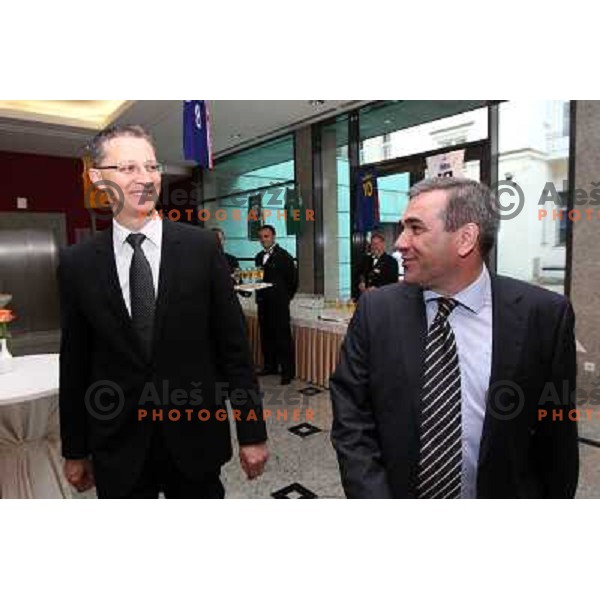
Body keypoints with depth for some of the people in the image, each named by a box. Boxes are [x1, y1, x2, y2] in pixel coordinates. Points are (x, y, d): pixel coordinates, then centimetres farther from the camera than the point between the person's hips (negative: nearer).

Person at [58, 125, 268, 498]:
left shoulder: (202, 247, -8)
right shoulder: (77, 264, -3)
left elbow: (234, 345, -7)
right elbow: (74, 364, 3)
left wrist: (252, 433, -5)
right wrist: (75, 451, 9)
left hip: (195, 442, -1)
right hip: (117, 450, 1)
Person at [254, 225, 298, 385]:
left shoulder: (284, 256, -6)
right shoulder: (259, 256, 14)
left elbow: (293, 279, -6)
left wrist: (286, 297, -2)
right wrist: (259, 294, 4)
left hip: (278, 303, -7)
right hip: (263, 301, 7)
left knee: (283, 336, -5)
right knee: (266, 335, 12)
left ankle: (288, 371, 2)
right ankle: (270, 366, 25)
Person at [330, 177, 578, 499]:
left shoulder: (543, 314, -14)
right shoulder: (376, 311, -13)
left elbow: (556, 436, -6)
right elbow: (351, 421, -12)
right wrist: (372, 496, -20)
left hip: (501, 493, 0)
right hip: (393, 491, 1)